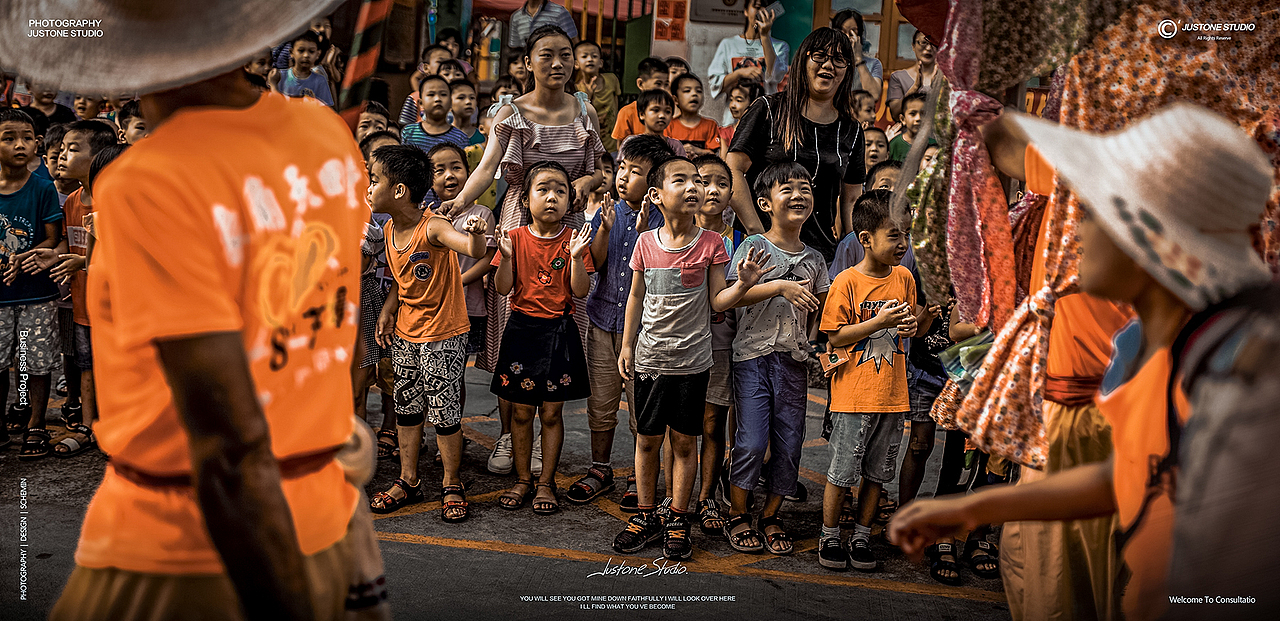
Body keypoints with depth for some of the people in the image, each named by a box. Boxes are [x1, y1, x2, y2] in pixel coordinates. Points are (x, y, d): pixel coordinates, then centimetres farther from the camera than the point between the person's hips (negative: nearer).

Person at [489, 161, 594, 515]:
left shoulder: (573, 241, -2)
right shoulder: (515, 238, 0)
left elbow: (581, 291, -8)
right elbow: (502, 288, -4)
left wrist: (576, 256, -21)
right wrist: (506, 257, -19)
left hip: (559, 331, -1)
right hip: (522, 329, 1)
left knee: (551, 412, 6)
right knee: (521, 411, 8)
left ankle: (546, 483, 19)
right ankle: (523, 480, 22)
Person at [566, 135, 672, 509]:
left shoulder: (660, 220, -6)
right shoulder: (607, 213, 5)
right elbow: (595, 263, -3)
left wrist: (644, 232, -25)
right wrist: (605, 228, -17)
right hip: (603, 320, 4)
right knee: (600, 403, 11)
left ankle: (639, 478, 20)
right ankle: (600, 471, 27)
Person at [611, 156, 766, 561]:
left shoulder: (711, 244, -5)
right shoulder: (646, 243, -1)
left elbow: (717, 302, -3)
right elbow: (636, 297, 9)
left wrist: (743, 284, -21)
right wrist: (627, 346, 9)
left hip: (692, 360, -1)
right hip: (649, 359, 2)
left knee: (684, 440, 6)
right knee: (647, 439, 9)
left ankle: (678, 522, 19)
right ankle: (645, 518, 24)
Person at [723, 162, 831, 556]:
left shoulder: (814, 260, 12)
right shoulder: (754, 246, -1)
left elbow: (819, 313, 18)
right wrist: (779, 287, -22)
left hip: (794, 360, 4)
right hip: (753, 355, -4)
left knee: (789, 443, 4)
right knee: (752, 441, -7)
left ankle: (771, 516, 21)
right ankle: (737, 516, 11)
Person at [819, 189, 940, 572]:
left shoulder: (904, 278, 6)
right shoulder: (846, 283, -10)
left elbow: (909, 330, 15)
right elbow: (835, 337, -12)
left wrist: (926, 318, -7)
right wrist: (879, 321, -21)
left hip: (892, 394, 5)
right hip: (853, 395, -5)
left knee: (877, 472, 12)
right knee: (842, 471, 3)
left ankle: (862, 537, 25)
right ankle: (829, 537, 19)